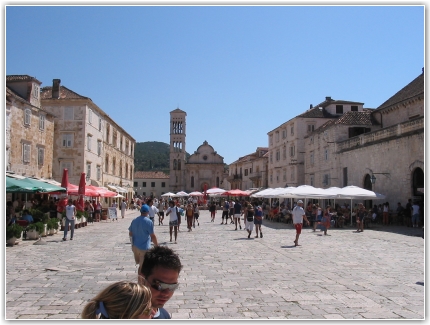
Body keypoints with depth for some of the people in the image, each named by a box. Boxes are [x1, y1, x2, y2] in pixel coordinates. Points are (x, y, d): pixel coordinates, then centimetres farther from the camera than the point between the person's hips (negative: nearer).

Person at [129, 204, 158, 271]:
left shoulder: (134, 221, 3)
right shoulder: (149, 222, -15)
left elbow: (130, 234, 8)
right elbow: (152, 236, -14)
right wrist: (156, 245, -2)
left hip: (135, 246, 5)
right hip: (144, 247, -5)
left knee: (138, 262, 27)